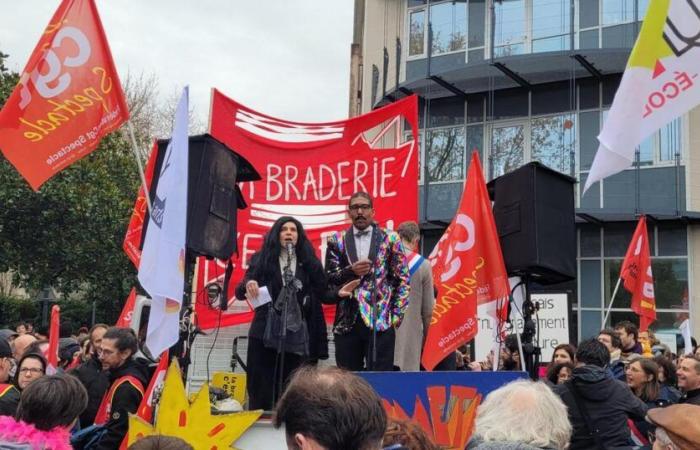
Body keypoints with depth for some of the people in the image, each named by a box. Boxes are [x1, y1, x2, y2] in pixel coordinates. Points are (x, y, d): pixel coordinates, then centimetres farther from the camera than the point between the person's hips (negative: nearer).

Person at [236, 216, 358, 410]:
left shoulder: (308, 263, 10)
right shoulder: (262, 259, 5)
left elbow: (322, 293, 10)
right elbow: (240, 292, 0)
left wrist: (338, 294, -9)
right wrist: (247, 285, -22)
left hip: (296, 335, 1)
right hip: (265, 334, -1)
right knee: (261, 392, -1)